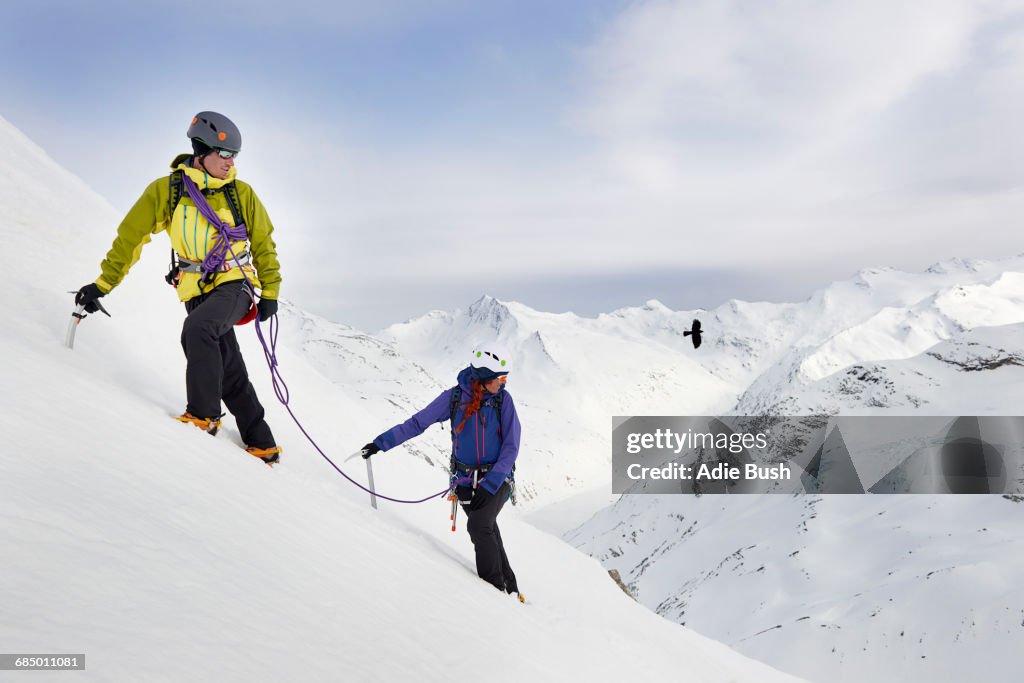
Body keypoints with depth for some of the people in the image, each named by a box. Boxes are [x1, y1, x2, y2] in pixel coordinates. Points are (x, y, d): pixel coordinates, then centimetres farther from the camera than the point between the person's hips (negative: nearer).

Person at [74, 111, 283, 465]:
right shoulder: (167, 190, -1)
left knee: (197, 329, -31)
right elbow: (131, 236, 3)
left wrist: (270, 292, 6)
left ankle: (204, 414, -22)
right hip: (197, 291, 2)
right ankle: (261, 443, 10)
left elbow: (264, 245, 10)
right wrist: (103, 283, 2)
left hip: (235, 285, -2)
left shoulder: (242, 194, 0)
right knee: (230, 370, -1)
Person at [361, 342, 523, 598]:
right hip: (466, 481, 2)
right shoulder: (454, 397, -4)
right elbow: (417, 422, 3)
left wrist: (490, 485, -17)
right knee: (487, 532, -2)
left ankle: (497, 585, -9)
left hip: (497, 479, -2)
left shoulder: (503, 399, -7)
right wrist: (382, 442, -2)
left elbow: (511, 447, -9)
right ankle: (508, 586, 12)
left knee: (478, 526, -21)